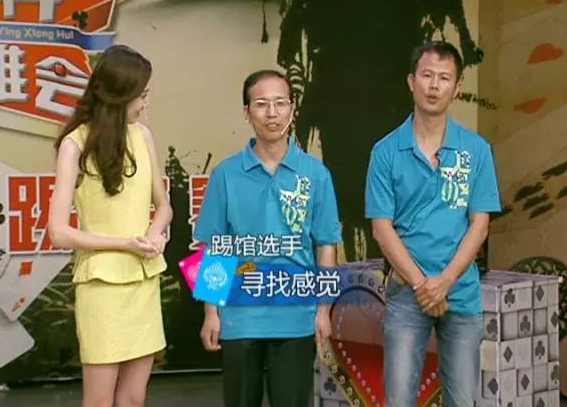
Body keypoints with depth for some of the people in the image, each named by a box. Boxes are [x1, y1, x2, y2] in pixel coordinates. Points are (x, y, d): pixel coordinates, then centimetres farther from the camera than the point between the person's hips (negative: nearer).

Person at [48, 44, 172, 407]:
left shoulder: (142, 135, 4)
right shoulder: (76, 144, -10)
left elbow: (163, 204, 15)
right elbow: (60, 233, -12)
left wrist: (156, 232, -6)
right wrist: (126, 244, -16)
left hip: (146, 282, 5)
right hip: (102, 283, -5)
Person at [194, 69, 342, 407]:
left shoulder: (315, 173, -1)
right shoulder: (226, 174, -2)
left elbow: (326, 245, 2)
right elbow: (213, 250, 2)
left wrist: (323, 309, -1)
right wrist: (211, 311, 0)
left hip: (296, 318, 0)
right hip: (239, 316, 0)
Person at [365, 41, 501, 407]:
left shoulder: (476, 150, 2)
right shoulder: (387, 151, -1)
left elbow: (479, 224, -1)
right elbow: (382, 226, -3)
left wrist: (444, 281, -12)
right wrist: (420, 283, -12)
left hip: (462, 292, 1)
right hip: (406, 291, -1)